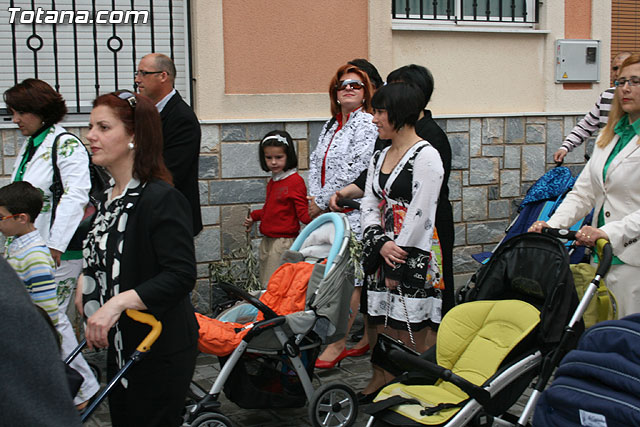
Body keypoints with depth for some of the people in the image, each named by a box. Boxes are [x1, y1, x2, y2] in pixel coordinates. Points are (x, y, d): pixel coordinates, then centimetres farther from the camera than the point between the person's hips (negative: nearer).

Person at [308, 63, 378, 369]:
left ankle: (337, 344, -1)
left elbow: (354, 172, -16)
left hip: (353, 212, -8)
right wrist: (314, 197, 2)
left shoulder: (367, 125, -9)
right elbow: (316, 162, 17)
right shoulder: (330, 125, 18)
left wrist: (323, 202, -11)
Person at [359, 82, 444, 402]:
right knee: (378, 320, 14)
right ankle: (380, 380, 31)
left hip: (412, 255, -7)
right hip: (382, 252, 8)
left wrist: (398, 263, -14)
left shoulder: (426, 156, -11)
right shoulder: (380, 157, 14)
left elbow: (420, 214, -15)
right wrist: (381, 243, -8)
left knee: (411, 331, -3)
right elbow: (369, 204, 10)